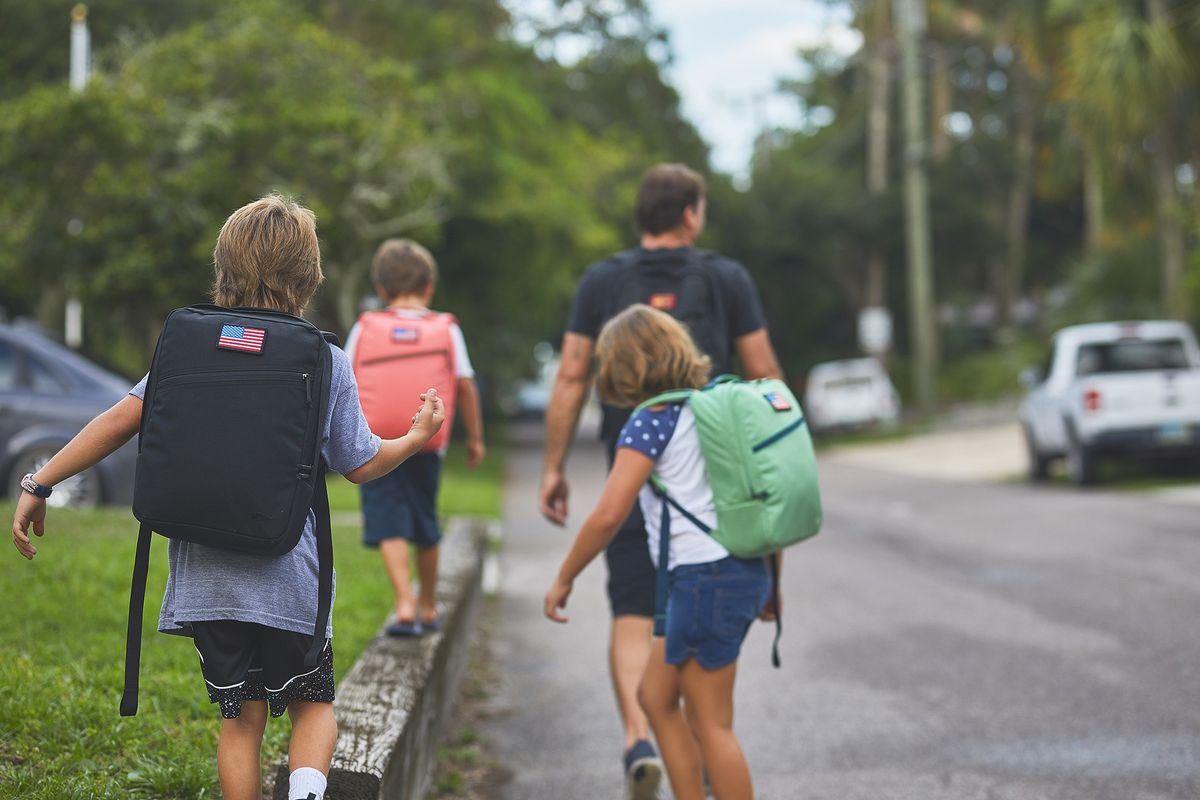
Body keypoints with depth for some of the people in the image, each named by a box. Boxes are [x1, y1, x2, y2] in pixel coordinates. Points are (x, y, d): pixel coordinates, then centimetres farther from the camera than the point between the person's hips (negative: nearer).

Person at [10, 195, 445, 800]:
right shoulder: (327, 362, -1)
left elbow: (123, 418, -6)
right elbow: (361, 464, 6)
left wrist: (41, 483, -1)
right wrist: (417, 437, 25)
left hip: (205, 575, 1)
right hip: (288, 576, -1)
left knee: (241, 717, 13)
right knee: (313, 703, 14)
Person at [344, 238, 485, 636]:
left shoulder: (364, 329, 2)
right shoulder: (446, 328, 2)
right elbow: (465, 385, 0)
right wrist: (475, 436, 9)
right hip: (425, 443, 1)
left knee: (388, 523, -4)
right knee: (424, 521, 15)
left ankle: (404, 603, -21)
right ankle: (429, 606, 27)